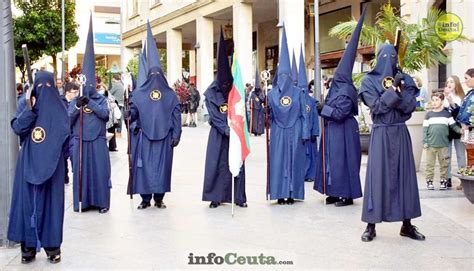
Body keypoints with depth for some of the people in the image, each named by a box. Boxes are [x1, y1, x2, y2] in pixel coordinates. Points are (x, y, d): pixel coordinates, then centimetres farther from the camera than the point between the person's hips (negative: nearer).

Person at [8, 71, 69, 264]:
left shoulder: (58, 107, 6)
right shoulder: (25, 103, 6)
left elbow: (64, 136, 2)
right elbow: (16, 128, -8)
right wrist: (30, 108, -19)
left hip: (51, 164, -1)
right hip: (29, 162, 1)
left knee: (51, 202, 2)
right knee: (27, 202, 2)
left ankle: (53, 247, 9)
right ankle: (28, 247, 10)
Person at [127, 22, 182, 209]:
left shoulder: (171, 94, 6)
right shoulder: (139, 93, 5)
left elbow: (176, 116, 3)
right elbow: (132, 114, 0)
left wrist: (176, 135, -3)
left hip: (164, 136, 0)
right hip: (145, 135, 0)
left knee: (162, 165, 2)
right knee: (144, 165, 0)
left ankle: (159, 197, 11)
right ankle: (145, 198, 9)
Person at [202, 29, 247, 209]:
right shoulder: (210, 94, -2)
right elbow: (214, 116, -8)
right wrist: (227, 130, -18)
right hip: (218, 134, -2)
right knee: (217, 164, -1)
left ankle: (239, 197, 10)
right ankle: (216, 197, 6)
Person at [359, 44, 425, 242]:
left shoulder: (405, 79, 7)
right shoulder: (369, 81, -1)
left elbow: (411, 106, -4)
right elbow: (376, 107, -12)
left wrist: (400, 89, -17)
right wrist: (393, 89, -18)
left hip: (400, 133, 3)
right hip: (381, 133, -3)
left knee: (404, 175, 4)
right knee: (377, 177, -3)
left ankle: (407, 225, 13)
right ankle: (371, 226, 3)